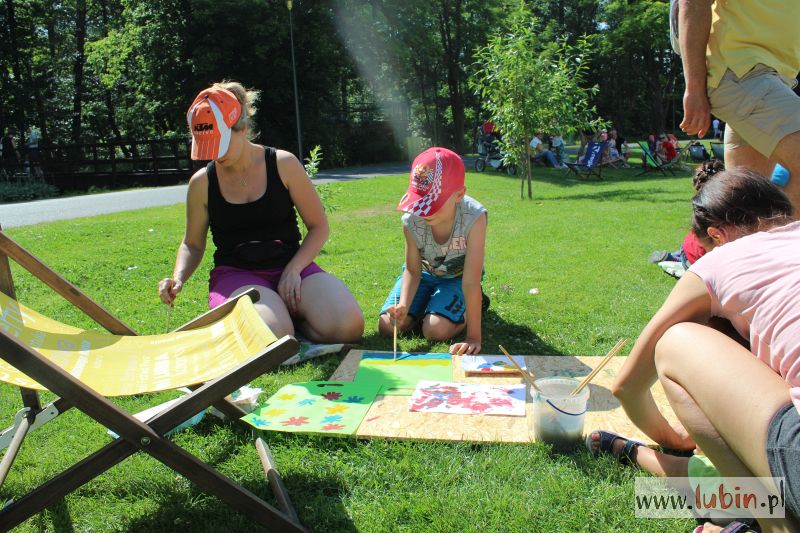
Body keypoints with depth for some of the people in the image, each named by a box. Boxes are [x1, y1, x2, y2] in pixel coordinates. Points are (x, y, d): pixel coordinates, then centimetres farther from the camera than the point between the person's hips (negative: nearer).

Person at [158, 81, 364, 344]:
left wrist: (292, 270, -12)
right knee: (274, 335, -33)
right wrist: (178, 278, -7)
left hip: (290, 265, 1)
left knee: (348, 327, -24)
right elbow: (192, 244, 14)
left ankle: (288, 314, 3)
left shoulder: (283, 164, -1)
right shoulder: (202, 182, 3)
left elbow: (319, 226, 2)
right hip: (236, 273, 0)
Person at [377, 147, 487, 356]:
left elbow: (470, 280, -36)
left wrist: (473, 338, -36)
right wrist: (404, 305, -33)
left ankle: (472, 305, 6)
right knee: (388, 326, -13)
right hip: (425, 272, 3)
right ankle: (429, 302, 16)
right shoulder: (411, 221, -27)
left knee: (436, 330, -26)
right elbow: (413, 271, -13)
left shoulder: (474, 217, -37)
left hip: (457, 276, -3)